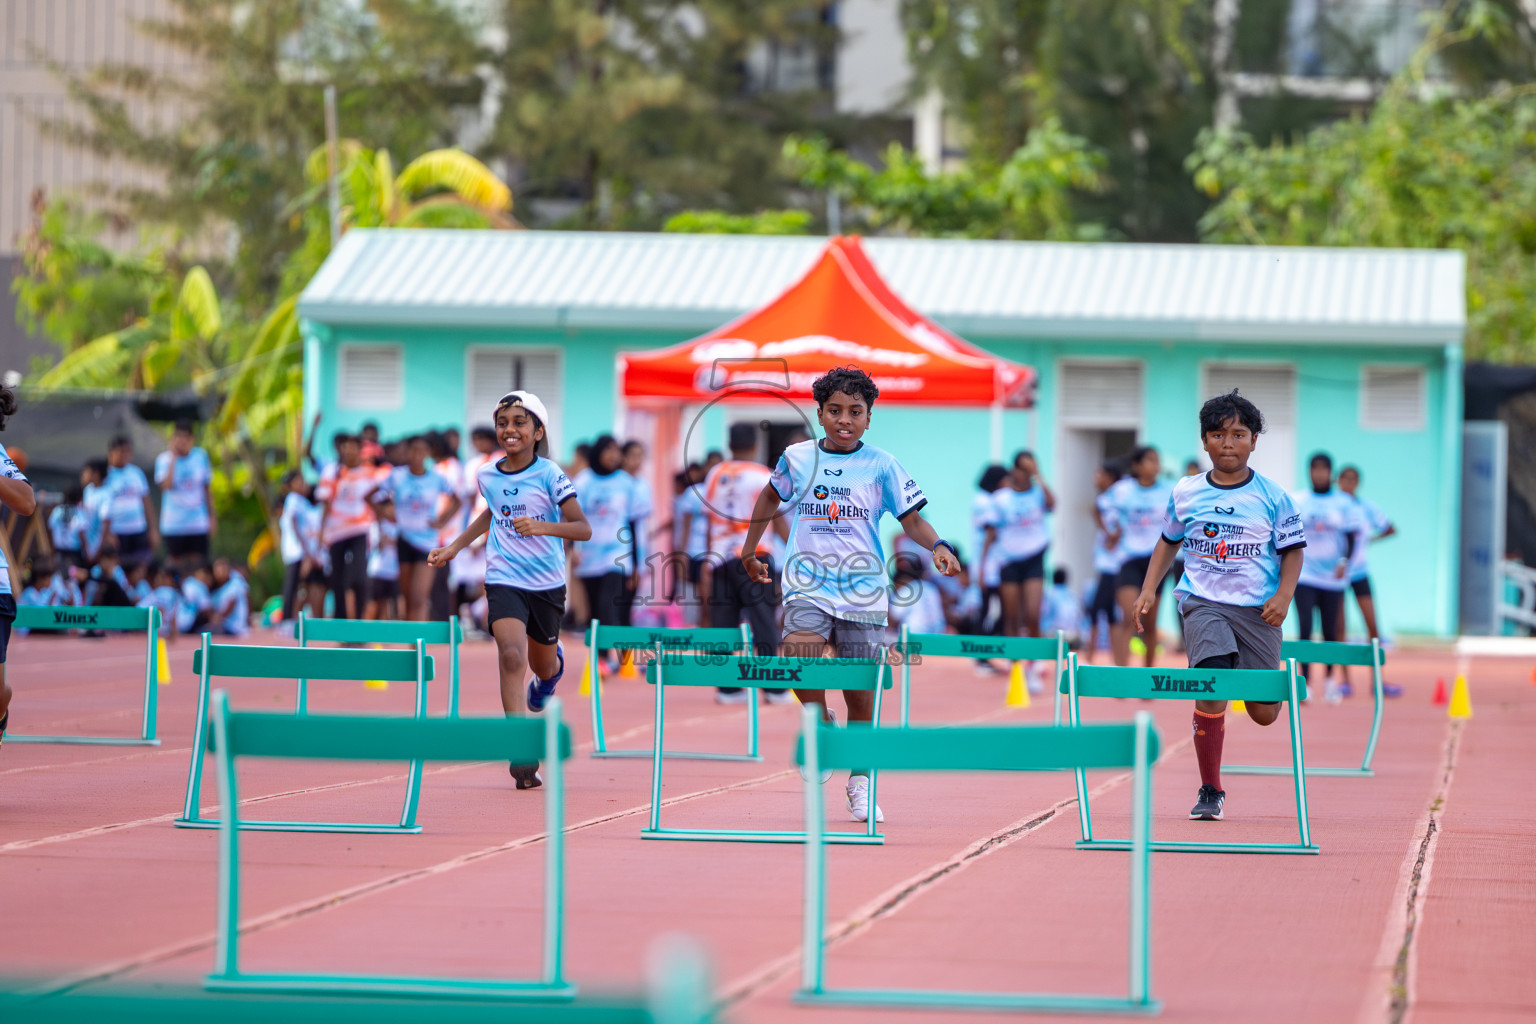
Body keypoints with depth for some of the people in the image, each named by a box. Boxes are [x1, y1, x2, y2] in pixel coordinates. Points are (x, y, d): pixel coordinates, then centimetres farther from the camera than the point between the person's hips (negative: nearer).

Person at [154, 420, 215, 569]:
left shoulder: (201, 456, 4)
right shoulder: (164, 459, -3)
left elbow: (207, 488, 11)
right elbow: (166, 485, -19)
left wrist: (211, 517, 9)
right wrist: (174, 458, -16)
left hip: (199, 523, 2)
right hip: (173, 524, -2)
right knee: (176, 563, 0)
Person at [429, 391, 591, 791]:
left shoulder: (549, 475, -10)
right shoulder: (487, 476, 3)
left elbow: (583, 529, -16)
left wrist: (542, 526, -32)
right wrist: (455, 546, 24)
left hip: (547, 583, -1)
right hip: (504, 581, 1)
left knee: (542, 665, 17)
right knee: (512, 657, -22)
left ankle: (553, 665, 59)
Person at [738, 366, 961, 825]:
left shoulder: (881, 465, 2)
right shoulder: (797, 458, 6)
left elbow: (911, 517, 2)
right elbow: (771, 497, 24)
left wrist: (937, 545, -17)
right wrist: (749, 548, 28)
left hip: (863, 592, 0)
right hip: (808, 586, 0)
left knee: (860, 694, 3)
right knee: (798, 657, -26)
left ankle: (860, 782, 20)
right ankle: (820, 724, 3)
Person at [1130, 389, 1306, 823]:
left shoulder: (1273, 497, 0)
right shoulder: (1185, 493, 5)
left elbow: (1293, 550, 5)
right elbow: (1168, 541, 19)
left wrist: (1283, 595, -9)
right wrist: (1149, 590, 10)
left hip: (1257, 610, 0)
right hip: (1203, 604, 0)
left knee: (1263, 713, 2)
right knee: (1211, 689, -20)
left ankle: (1273, 687, 43)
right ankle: (1210, 792, -9)